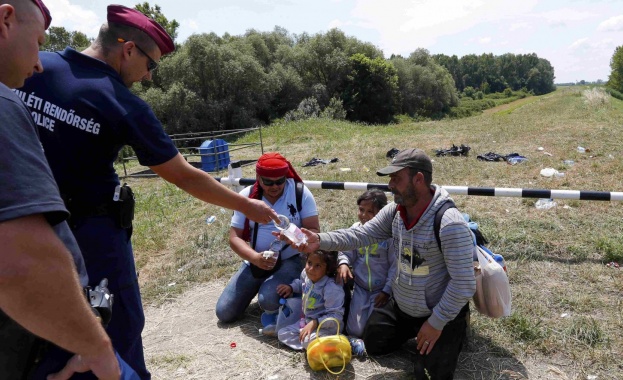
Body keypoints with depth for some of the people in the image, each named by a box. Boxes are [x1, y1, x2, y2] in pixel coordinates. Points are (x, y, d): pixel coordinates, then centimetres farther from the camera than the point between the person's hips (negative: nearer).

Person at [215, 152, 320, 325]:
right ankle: (260, 286, 27)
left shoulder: (300, 192, -10)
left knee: (269, 301, -31)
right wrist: (255, 258, -26)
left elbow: (314, 230, -10)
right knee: (224, 313, 2)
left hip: (291, 260, -3)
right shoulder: (246, 196, -5)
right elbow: (235, 237, -7)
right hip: (255, 261, 4)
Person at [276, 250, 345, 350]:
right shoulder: (306, 275, -5)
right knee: (282, 334, 1)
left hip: (327, 326, -8)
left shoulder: (332, 288, -27)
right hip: (308, 321, 9)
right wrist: (291, 287, 6)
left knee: (309, 340, -34)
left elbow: (335, 316, -26)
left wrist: (315, 323, -32)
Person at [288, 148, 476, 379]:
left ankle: (457, 325, 21)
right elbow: (361, 235, -13)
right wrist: (321, 241, -28)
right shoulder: (394, 211, -9)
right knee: (373, 344, 15)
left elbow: (463, 284, -29)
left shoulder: (450, 225, -32)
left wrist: (436, 322, -21)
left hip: (440, 312, -7)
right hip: (401, 306, 7)